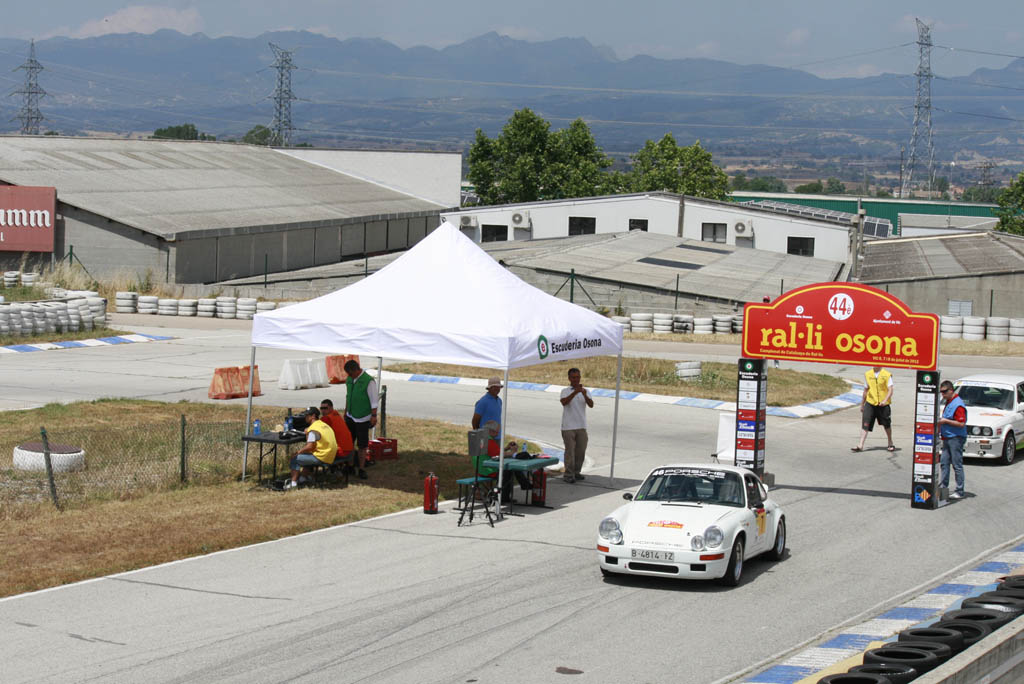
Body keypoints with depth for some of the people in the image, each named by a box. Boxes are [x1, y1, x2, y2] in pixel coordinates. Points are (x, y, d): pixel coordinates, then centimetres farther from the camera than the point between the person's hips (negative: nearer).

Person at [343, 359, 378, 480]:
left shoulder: (368, 381, -16)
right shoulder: (349, 379, 5)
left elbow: (374, 400, -14)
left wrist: (374, 416, -15)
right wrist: (346, 411, 21)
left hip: (362, 418, -6)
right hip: (350, 416, 6)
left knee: (362, 445, 0)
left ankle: (362, 469, 8)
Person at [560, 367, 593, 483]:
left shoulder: (585, 391, 9)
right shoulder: (565, 391, -1)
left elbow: (591, 405, -6)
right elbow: (564, 402, -21)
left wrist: (585, 395, -25)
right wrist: (575, 392, -32)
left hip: (581, 426, 4)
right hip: (568, 427, -4)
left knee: (581, 451, 8)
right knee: (570, 451, -5)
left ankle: (576, 472, 21)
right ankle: (568, 475, -1)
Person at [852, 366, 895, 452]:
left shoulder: (887, 375, -6)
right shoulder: (867, 374, 7)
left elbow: (890, 390, -10)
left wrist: (885, 400, -26)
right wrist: (862, 404, 19)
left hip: (883, 405, -2)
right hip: (870, 403, 2)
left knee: (887, 425, 11)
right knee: (865, 424, -10)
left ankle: (890, 444, 31)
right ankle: (860, 445, -11)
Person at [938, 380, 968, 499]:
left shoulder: (958, 404, -17)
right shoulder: (948, 402, 15)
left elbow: (961, 423, -22)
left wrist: (945, 421, -18)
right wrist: (940, 420, 10)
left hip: (956, 438, -10)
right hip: (947, 438, 10)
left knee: (957, 465, -4)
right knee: (944, 462, 10)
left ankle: (960, 492, 1)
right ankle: (944, 487, 18)